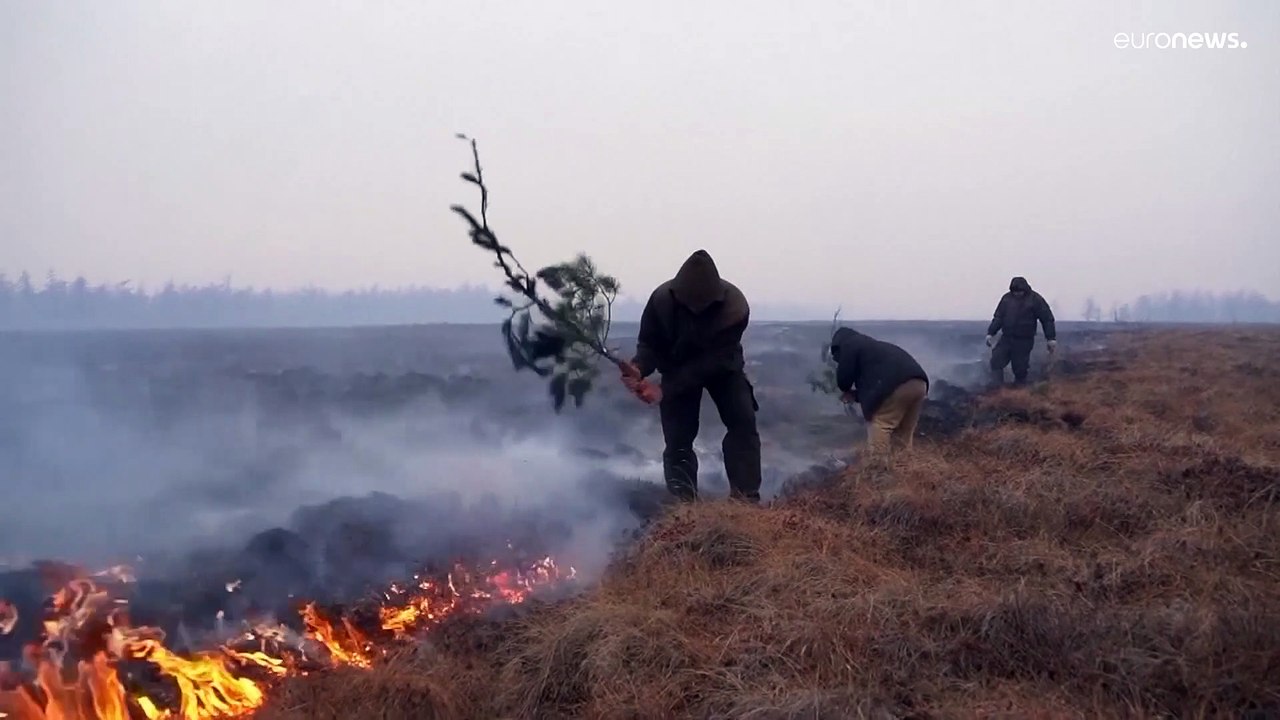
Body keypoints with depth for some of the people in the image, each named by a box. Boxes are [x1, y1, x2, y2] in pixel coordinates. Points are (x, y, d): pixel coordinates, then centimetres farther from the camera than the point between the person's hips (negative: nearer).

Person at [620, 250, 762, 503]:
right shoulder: (662, 299, -30)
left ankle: (746, 498, -15)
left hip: (721, 366, -1)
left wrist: (665, 388, -39)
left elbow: (713, 360, -34)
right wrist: (639, 368, -42)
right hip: (678, 366, 1)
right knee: (678, 437, -8)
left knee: (743, 421, -17)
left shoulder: (735, 307, -36)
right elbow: (649, 343, -17)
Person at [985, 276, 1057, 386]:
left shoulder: (1034, 299, -7)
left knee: (1020, 369, -2)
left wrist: (1051, 339, -9)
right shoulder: (1007, 298, 4)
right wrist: (991, 333, 1)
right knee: (996, 362, -6)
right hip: (1006, 338, 4)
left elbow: (1047, 319, -5)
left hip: (1024, 341, -4)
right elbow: (998, 317, 9)